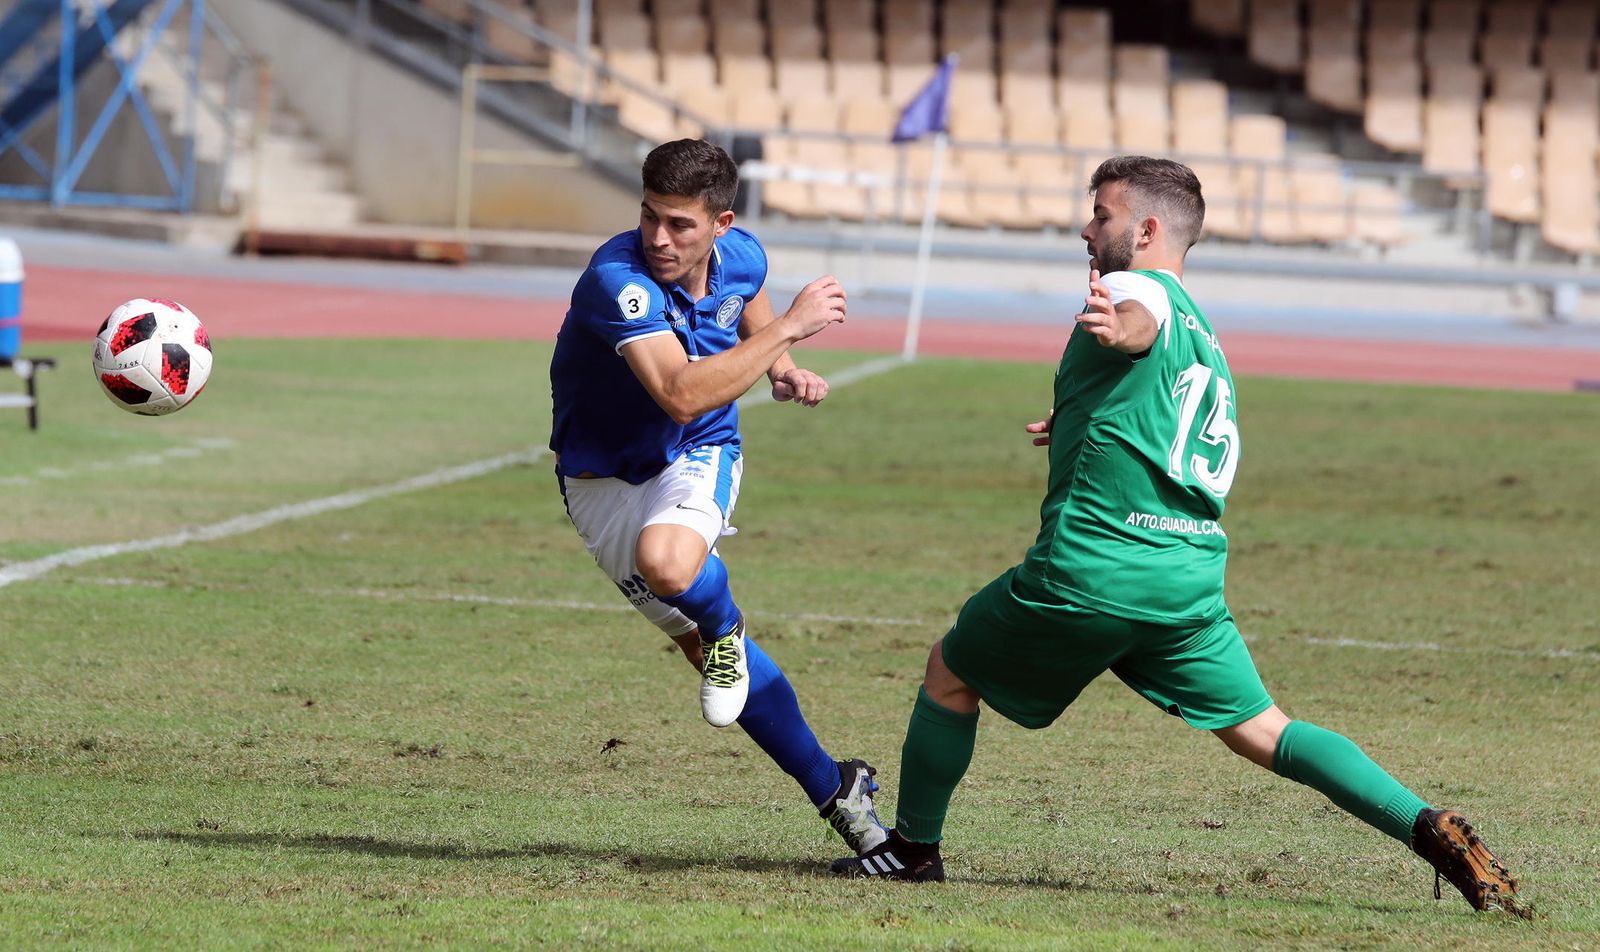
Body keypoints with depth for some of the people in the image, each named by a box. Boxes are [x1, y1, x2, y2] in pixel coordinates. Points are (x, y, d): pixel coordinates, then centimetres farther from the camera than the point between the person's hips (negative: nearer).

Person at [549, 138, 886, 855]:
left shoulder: (741, 256, -10)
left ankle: (724, 627, -1)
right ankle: (833, 789, 15)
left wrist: (781, 372, -2)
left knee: (667, 560, -35)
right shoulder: (617, 280, -29)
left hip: (699, 458, 1)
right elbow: (681, 394, -41)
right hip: (605, 480, -1)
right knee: (702, 647, 1)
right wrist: (790, 328, -37)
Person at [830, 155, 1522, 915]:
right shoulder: (1206, 342, 25)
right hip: (1192, 577, 7)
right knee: (1262, 732, 5)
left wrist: (1115, 325, -53)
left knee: (949, 671, 15)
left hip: (1089, 569, -7)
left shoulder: (1134, 287, -2)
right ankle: (1429, 829, -12)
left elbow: (1140, 321, -29)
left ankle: (914, 847, 22)